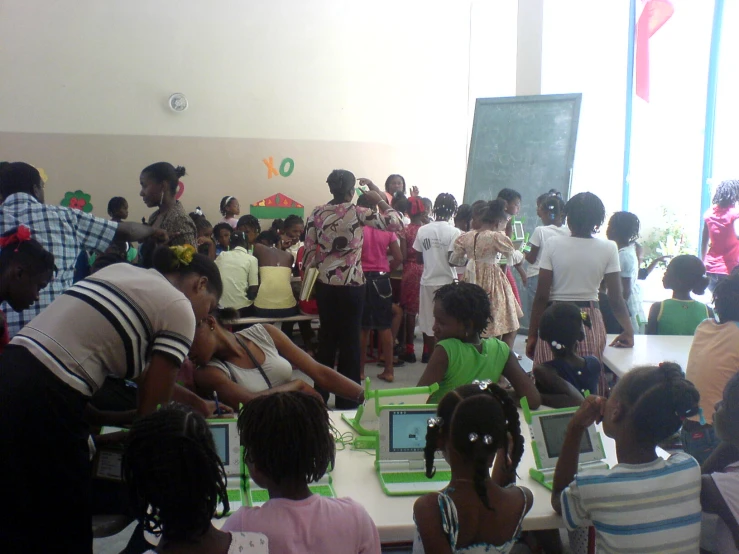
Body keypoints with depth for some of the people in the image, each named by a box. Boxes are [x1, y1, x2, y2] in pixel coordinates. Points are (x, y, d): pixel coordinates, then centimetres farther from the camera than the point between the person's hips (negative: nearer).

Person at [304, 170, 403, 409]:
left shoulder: (317, 214, 0)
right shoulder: (358, 214, -11)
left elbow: (309, 251, 1)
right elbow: (396, 224, -7)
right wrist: (379, 197, 1)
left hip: (325, 284, 4)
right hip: (352, 285, -4)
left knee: (327, 337, 16)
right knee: (350, 340, 6)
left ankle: (320, 395, 26)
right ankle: (346, 400, 13)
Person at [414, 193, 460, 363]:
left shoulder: (422, 230, 0)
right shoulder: (454, 232, -12)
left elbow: (419, 259, 3)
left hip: (427, 281, 4)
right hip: (446, 282, -4)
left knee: (427, 319, 14)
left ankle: (428, 354, 24)